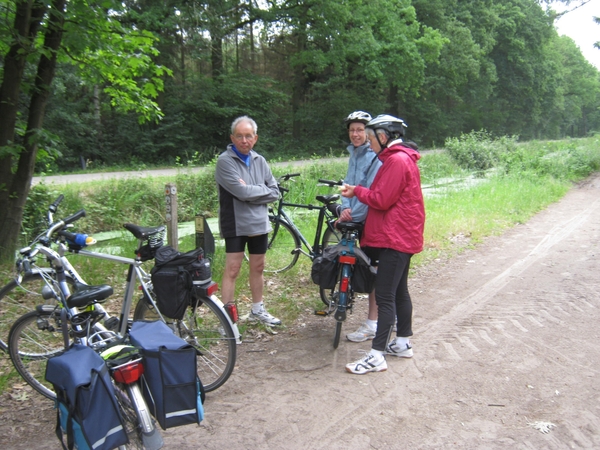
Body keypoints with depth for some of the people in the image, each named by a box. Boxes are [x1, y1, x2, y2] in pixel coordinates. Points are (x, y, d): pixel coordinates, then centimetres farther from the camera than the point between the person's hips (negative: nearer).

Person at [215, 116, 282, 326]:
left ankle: (257, 309, 30)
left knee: (258, 267, 15)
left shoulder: (259, 161, 8)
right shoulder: (225, 161, -10)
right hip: (236, 224, -6)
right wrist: (263, 190, -7)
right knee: (232, 270, -5)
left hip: (259, 223, 6)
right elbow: (242, 192, -22)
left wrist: (251, 193, -12)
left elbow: (275, 192, 3)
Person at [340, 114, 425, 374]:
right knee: (399, 291, 17)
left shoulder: (397, 160, -16)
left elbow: (382, 200, -20)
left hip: (396, 237, -11)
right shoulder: (400, 158, 16)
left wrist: (356, 191, -5)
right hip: (400, 236, 11)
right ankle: (403, 343, 28)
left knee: (384, 296, -8)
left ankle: (377, 356, -3)